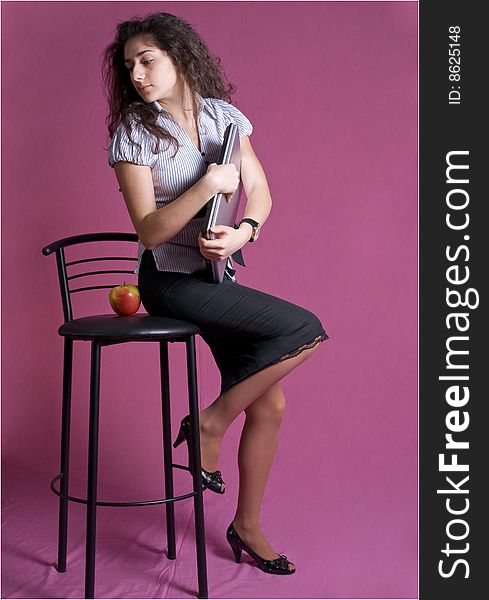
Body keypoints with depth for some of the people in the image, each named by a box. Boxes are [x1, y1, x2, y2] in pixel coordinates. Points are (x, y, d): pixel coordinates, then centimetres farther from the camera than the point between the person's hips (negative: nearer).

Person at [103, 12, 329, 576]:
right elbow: (149, 231, -15)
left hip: (216, 274, 5)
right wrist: (209, 184, -25)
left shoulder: (224, 115, 5)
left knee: (269, 404, 3)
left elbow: (261, 193, 3)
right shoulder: (133, 134, -8)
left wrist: (243, 231, -18)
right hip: (170, 279, -5)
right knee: (304, 330, -20)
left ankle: (246, 526, 21)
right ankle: (209, 423, -4)